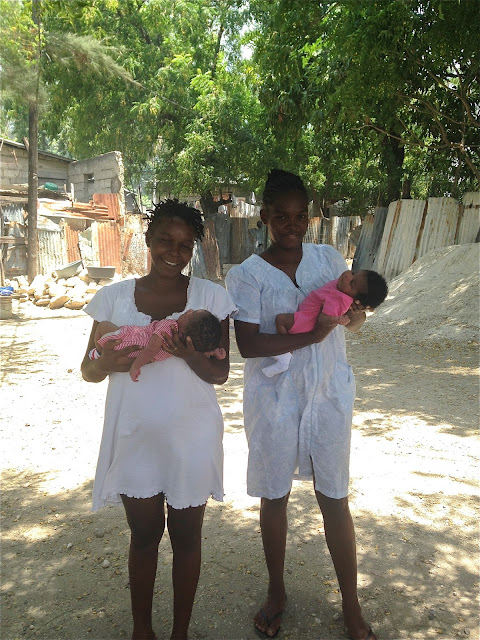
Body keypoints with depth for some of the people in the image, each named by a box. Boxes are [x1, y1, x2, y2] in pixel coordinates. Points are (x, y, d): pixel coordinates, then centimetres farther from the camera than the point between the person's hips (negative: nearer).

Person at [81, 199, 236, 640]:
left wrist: (189, 354, -26)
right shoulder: (115, 297, -2)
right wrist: (109, 362, -21)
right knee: (144, 535, 16)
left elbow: (220, 374, -5)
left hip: (191, 438, -1)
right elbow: (88, 370, 2)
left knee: (186, 536, 13)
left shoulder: (210, 297, -6)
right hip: (134, 437, 1)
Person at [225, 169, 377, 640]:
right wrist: (311, 334, -25)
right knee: (274, 496, 13)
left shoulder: (329, 258, 3)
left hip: (329, 395, 2)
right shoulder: (246, 275, -7)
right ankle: (276, 591, 36)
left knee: (335, 497, 9)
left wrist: (353, 312, -17)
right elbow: (248, 344, -17)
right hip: (274, 401, -2)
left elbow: (354, 322, 7)